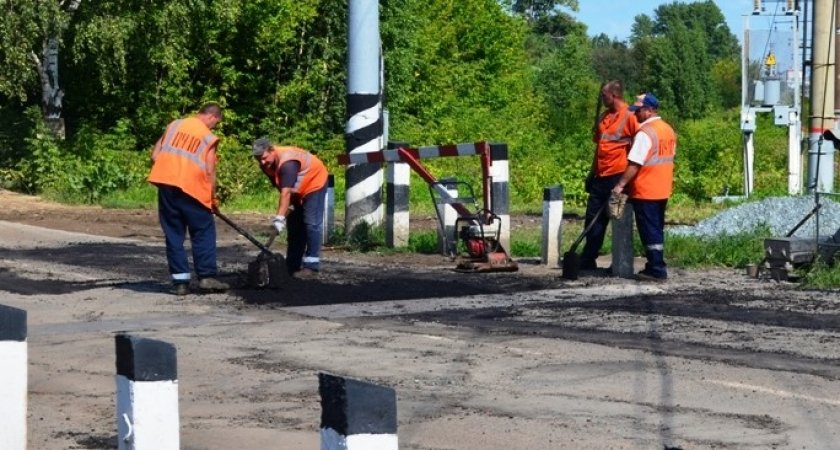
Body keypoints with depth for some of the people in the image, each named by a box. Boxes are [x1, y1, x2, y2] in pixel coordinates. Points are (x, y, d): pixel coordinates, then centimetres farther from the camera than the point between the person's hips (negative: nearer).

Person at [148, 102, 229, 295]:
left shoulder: (174, 124, 15)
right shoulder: (209, 137, 3)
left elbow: (155, 156, 13)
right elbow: (209, 172, -1)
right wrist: (212, 198, 9)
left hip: (165, 184, 4)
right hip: (190, 187, -4)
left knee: (173, 234, 8)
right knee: (203, 232, 7)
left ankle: (180, 281, 4)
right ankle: (207, 276, 0)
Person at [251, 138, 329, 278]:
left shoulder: (287, 163, -37)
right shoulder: (266, 164, -11)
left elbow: (286, 193, -42)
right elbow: (282, 190, -1)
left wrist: (279, 218, -46)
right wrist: (289, 206, -8)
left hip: (314, 184, -9)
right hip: (297, 191, 9)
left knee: (311, 224, -15)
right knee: (294, 224, 7)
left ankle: (311, 267, -18)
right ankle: (292, 265, 12)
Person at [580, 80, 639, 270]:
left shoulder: (629, 117, -10)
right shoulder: (604, 117, 14)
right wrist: (592, 173, 18)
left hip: (618, 176, -8)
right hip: (601, 176, 8)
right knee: (593, 218, 10)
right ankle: (587, 260, 16)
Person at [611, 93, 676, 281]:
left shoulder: (645, 133, -18)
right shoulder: (669, 130, 11)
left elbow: (635, 164, -23)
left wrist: (620, 185, -20)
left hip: (645, 192, -9)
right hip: (663, 191, 9)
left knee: (649, 231, -4)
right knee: (657, 230, 15)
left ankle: (656, 270, -3)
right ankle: (656, 266, 20)